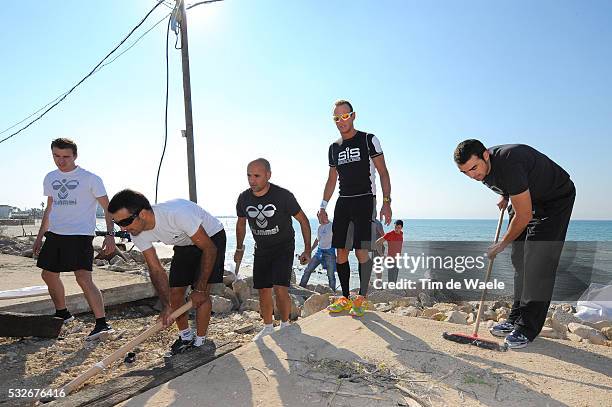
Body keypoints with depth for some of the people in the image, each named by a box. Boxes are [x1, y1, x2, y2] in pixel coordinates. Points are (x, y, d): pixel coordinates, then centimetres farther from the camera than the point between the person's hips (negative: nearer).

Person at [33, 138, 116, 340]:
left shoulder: (90, 178, -6)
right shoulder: (50, 178, 13)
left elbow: (107, 207, -7)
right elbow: (49, 208, 23)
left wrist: (110, 234, -16)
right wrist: (40, 235, 23)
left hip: (80, 235, -7)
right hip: (54, 234, 8)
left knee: (84, 278, -17)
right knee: (48, 274, 17)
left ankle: (102, 323, -15)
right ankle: (62, 313, 38)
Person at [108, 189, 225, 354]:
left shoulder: (177, 213, -40)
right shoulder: (137, 234, -18)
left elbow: (209, 249, -30)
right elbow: (156, 270, -12)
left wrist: (200, 289, -25)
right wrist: (166, 306, -23)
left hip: (211, 237, -6)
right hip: (184, 245, 6)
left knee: (202, 294, -13)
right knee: (174, 292, 1)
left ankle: (199, 343, 6)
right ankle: (185, 337, 22)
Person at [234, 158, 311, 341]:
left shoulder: (283, 196, -22)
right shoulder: (244, 199, -8)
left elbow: (303, 221, -10)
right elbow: (241, 224, 11)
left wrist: (307, 250, -11)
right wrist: (239, 248, 17)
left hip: (284, 247, -4)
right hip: (261, 249, 4)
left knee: (280, 288, -16)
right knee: (263, 290, 7)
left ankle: (285, 326, 6)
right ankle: (268, 327, 26)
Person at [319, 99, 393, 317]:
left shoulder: (369, 140, 1)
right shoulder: (334, 148, 16)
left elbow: (383, 172, -2)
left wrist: (386, 202, -12)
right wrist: (323, 205, 12)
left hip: (364, 201, -5)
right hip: (343, 203, 5)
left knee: (361, 251, -11)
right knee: (340, 253, 3)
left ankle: (361, 298, 2)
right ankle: (345, 298, 13)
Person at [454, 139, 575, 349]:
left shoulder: (509, 163, -37)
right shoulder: (483, 167, -11)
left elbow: (524, 216, -31)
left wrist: (502, 244, -19)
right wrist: (505, 196, 8)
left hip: (556, 200, -8)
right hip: (525, 197, 8)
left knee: (538, 261, -14)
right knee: (519, 260, 4)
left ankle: (527, 328, -9)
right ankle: (516, 319, 11)